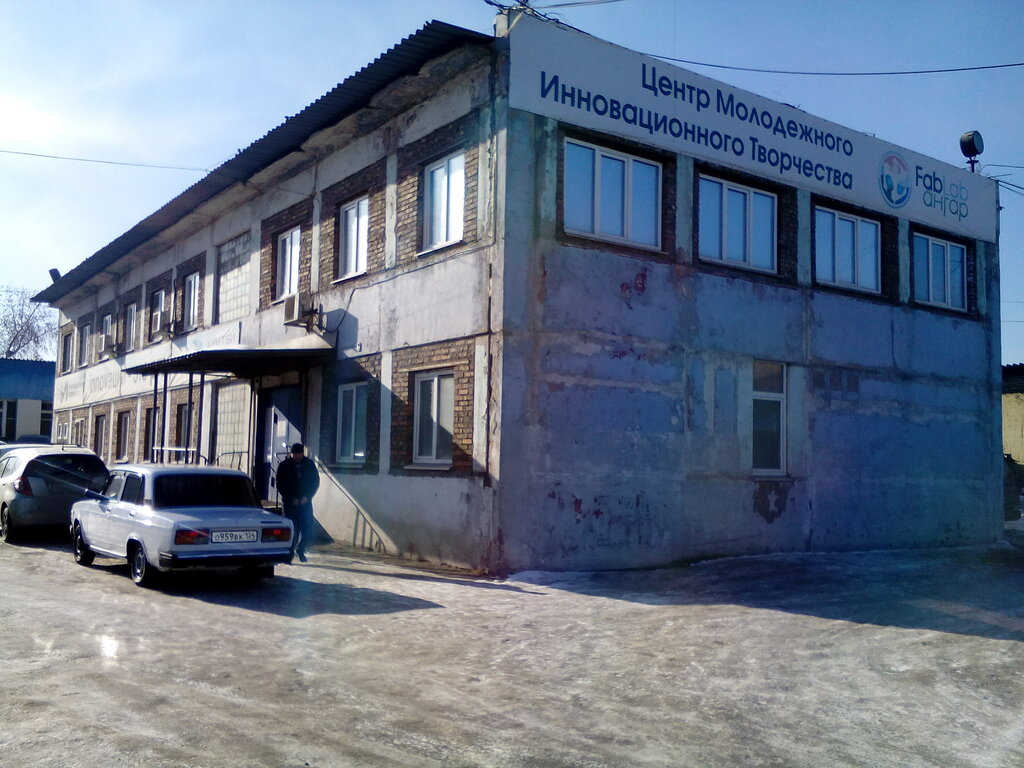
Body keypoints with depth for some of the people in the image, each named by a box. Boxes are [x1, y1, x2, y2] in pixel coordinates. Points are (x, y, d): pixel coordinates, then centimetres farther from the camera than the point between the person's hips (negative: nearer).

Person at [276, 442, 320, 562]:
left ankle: (300, 549, 16)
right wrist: (291, 499, -9)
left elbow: (316, 482, 7)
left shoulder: (309, 464, 5)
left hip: (305, 501, 2)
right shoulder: (284, 465, -1)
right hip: (290, 503, -2)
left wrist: (307, 496, -5)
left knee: (307, 528, -5)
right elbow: (280, 485, -1)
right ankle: (290, 551, 5)